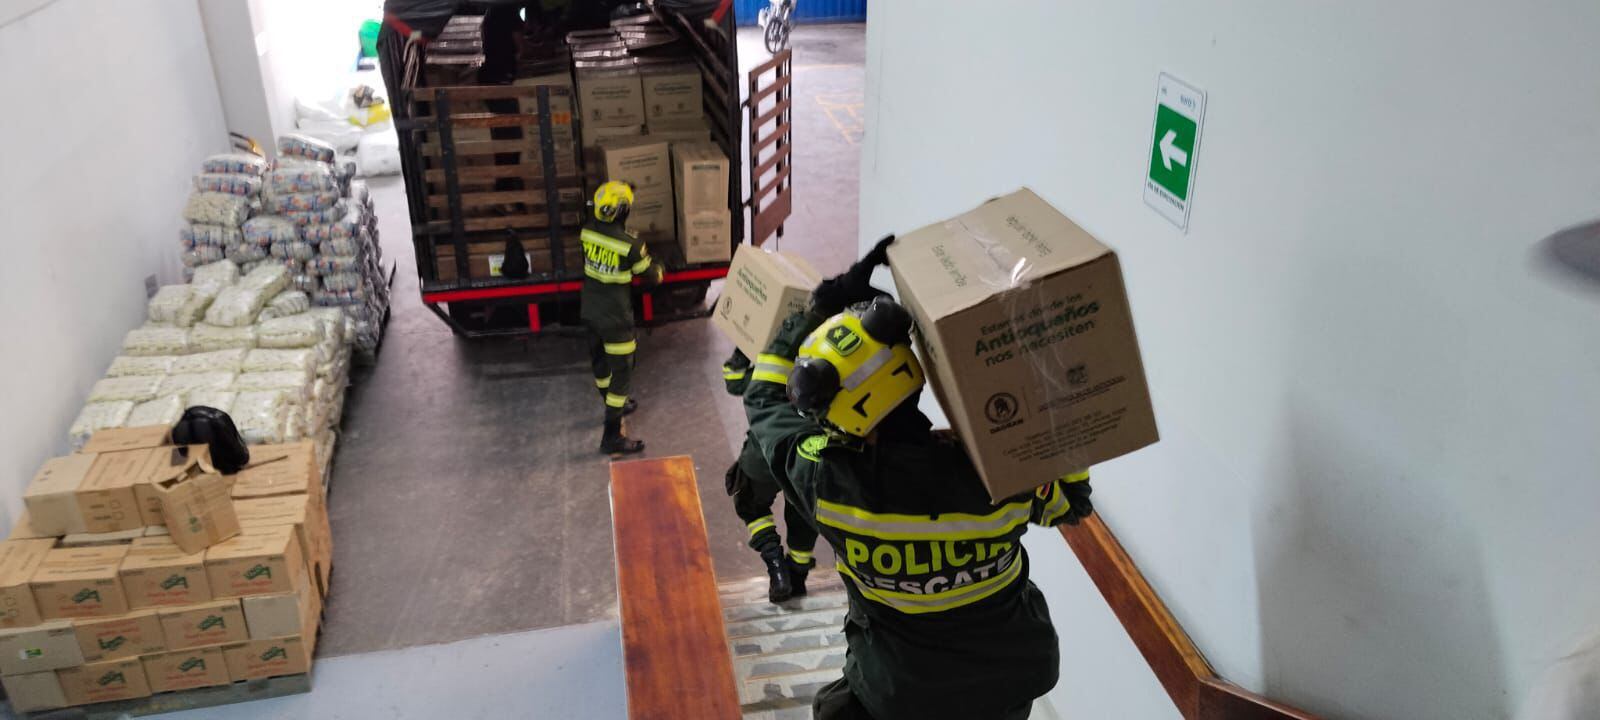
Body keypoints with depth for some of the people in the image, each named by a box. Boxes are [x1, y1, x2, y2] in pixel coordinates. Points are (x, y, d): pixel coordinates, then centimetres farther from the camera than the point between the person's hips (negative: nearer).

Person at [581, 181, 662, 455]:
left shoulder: (588, 230, -7)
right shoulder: (631, 245, -24)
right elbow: (651, 278, -8)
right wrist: (658, 267, 15)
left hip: (590, 312, 7)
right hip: (615, 318, -7)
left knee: (600, 361, 24)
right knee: (621, 371, 1)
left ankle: (615, 404, 48)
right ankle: (612, 436, 2)